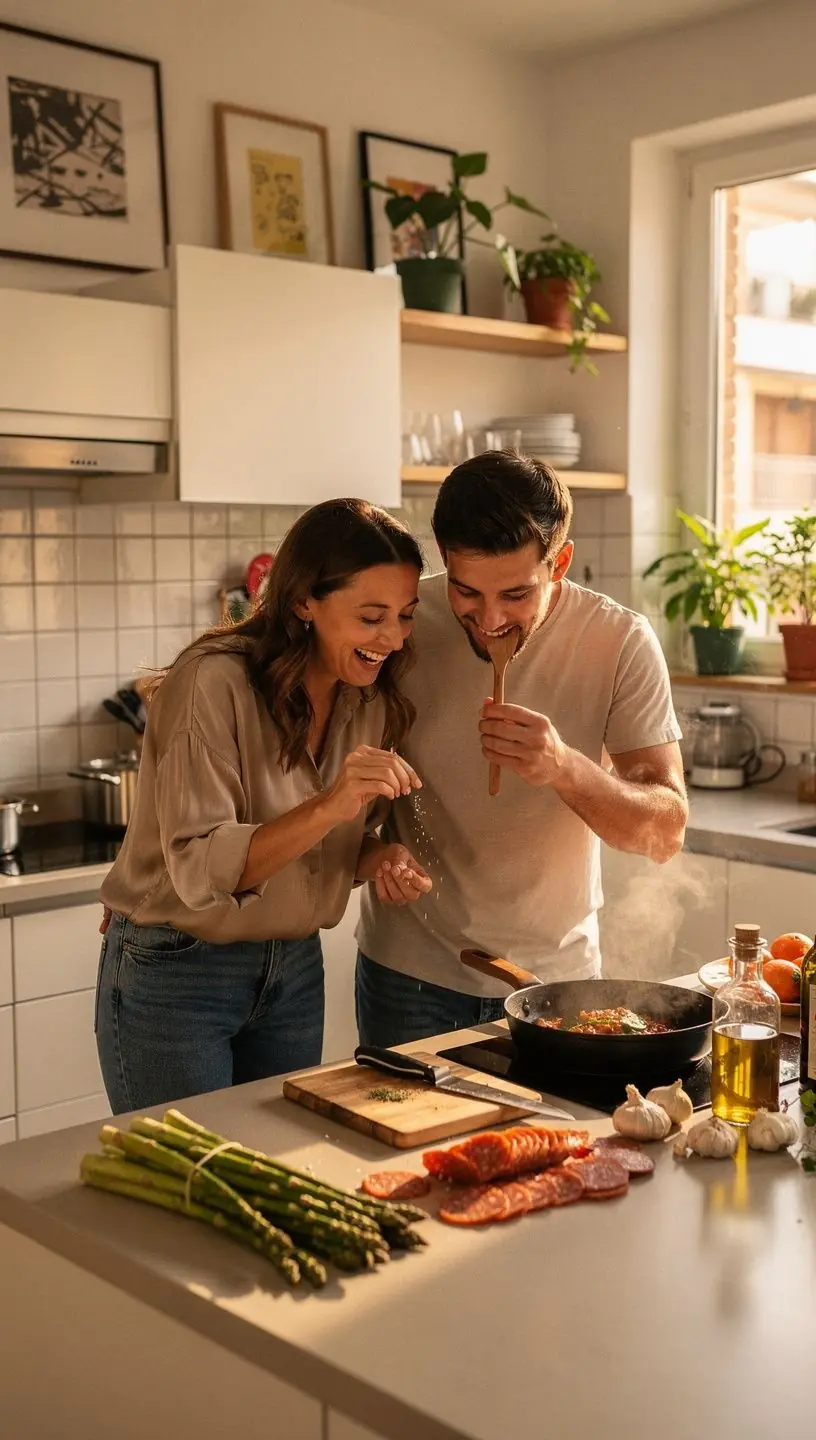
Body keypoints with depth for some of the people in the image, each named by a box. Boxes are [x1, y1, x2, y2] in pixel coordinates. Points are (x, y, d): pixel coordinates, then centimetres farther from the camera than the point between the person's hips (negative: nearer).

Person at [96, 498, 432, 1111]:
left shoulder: (372, 700, -2)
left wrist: (383, 859, -12)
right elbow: (199, 872, -26)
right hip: (175, 972, -6)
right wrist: (328, 805, -37)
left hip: (295, 970, 6)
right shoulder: (213, 683, -22)